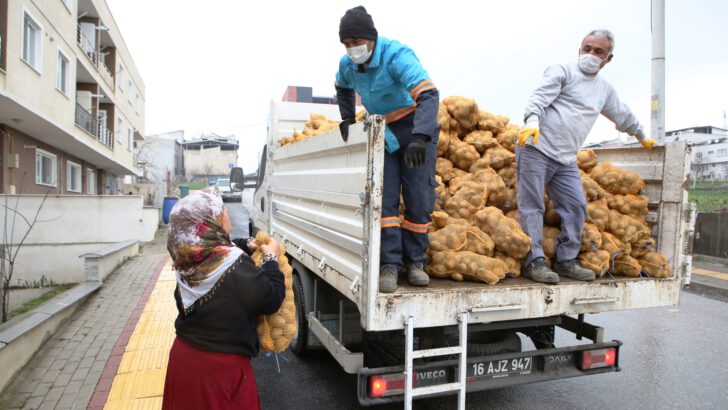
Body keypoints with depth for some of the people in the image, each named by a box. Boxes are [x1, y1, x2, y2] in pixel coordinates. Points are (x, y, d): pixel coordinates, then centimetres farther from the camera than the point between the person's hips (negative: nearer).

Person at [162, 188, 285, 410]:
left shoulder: (188, 257, -6)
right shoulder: (235, 266, -28)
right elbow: (271, 300, -18)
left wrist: (246, 245, 5)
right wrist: (271, 258, -10)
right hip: (221, 366, -6)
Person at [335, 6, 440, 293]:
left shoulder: (396, 56, -25)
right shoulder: (347, 65, -5)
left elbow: (429, 95, -37)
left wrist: (420, 137, -50)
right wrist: (347, 118, 8)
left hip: (417, 133, -4)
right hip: (383, 135, 5)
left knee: (419, 201, -3)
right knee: (384, 199, -6)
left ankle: (415, 262, 12)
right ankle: (390, 265, -3)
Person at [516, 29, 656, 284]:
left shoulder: (605, 89, 22)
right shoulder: (561, 72, 2)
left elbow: (624, 116, 38)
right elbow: (539, 98, -15)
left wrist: (642, 137, 50)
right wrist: (532, 121, -35)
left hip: (566, 160, 7)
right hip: (536, 149, -6)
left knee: (576, 206, 2)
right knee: (532, 207, -9)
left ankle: (566, 261, 12)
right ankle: (534, 262, -6)